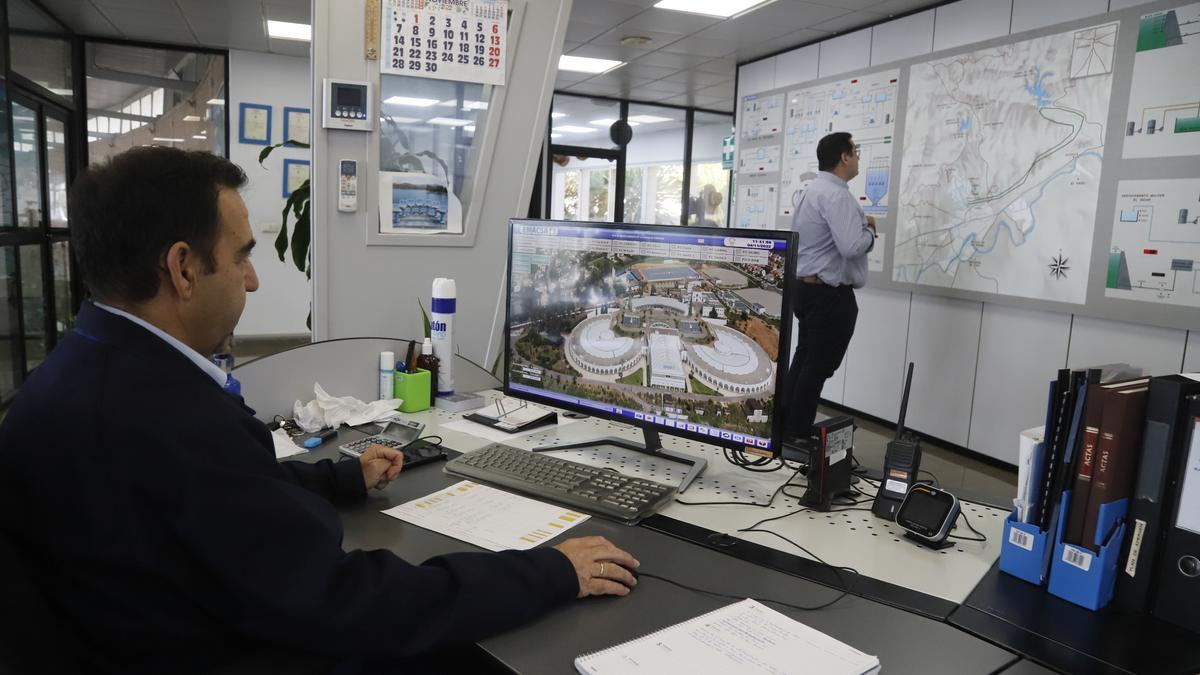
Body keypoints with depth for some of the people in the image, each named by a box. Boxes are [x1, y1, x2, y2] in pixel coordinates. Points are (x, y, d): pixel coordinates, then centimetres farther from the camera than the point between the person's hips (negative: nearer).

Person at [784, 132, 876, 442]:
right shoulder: (837, 195, -19)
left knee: (804, 361, 15)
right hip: (830, 293, -10)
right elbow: (852, 247, -28)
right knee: (818, 367, -3)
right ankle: (797, 436, 3)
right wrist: (869, 231, -7)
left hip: (806, 286, 10)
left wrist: (860, 225, 16)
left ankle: (788, 429, 22)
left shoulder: (813, 190, 13)